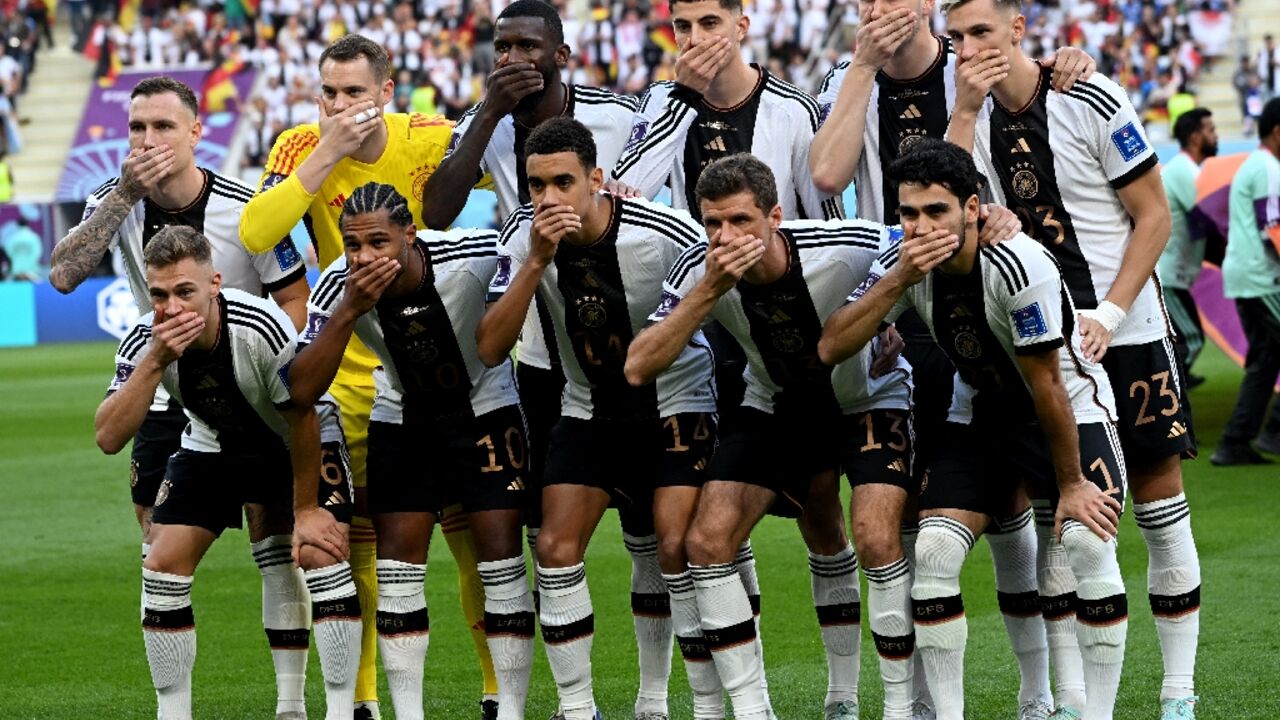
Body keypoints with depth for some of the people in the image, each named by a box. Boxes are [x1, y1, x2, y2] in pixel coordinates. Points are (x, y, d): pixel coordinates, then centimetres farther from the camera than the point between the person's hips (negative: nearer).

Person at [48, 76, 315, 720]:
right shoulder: (116, 202, -6)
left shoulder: (245, 209, -14)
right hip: (165, 401, 3)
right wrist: (125, 194, -28)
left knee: (276, 551, -4)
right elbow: (64, 275, -22)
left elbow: (295, 299, -6)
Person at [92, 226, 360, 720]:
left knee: (321, 550, -22)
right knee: (162, 564, -9)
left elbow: (302, 419, -21)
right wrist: (155, 362, -43)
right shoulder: (145, 341, -24)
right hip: (212, 447, 4)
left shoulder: (264, 328, -35)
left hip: (297, 444, -4)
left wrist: (306, 511, -14)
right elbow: (108, 438, -32)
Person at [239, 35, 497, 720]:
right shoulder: (301, 148, -8)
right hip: (350, 374, 1)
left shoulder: (430, 141, -9)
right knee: (353, 541, 3)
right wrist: (328, 152, -25)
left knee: (475, 534, 0)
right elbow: (255, 234, -23)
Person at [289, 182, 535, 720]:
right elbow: (302, 391, -30)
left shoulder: (469, 256, -30)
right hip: (401, 419, 2)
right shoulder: (339, 287, -24)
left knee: (500, 553, -8)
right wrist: (349, 311, -39)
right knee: (397, 560, -2)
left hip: (485, 409, -2)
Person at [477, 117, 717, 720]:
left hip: (677, 403, -4)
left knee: (678, 548, -17)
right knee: (555, 547, -8)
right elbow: (490, 349, -20)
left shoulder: (667, 234, -24)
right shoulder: (524, 237, -14)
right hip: (590, 410, 4)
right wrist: (537, 261, -30)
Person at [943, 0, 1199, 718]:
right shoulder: (975, 118, 4)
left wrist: (1106, 317, -14)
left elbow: (1154, 216, -7)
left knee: (1160, 498, 0)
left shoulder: (1093, 103, -10)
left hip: (1126, 332, -4)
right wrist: (966, 109, -16)